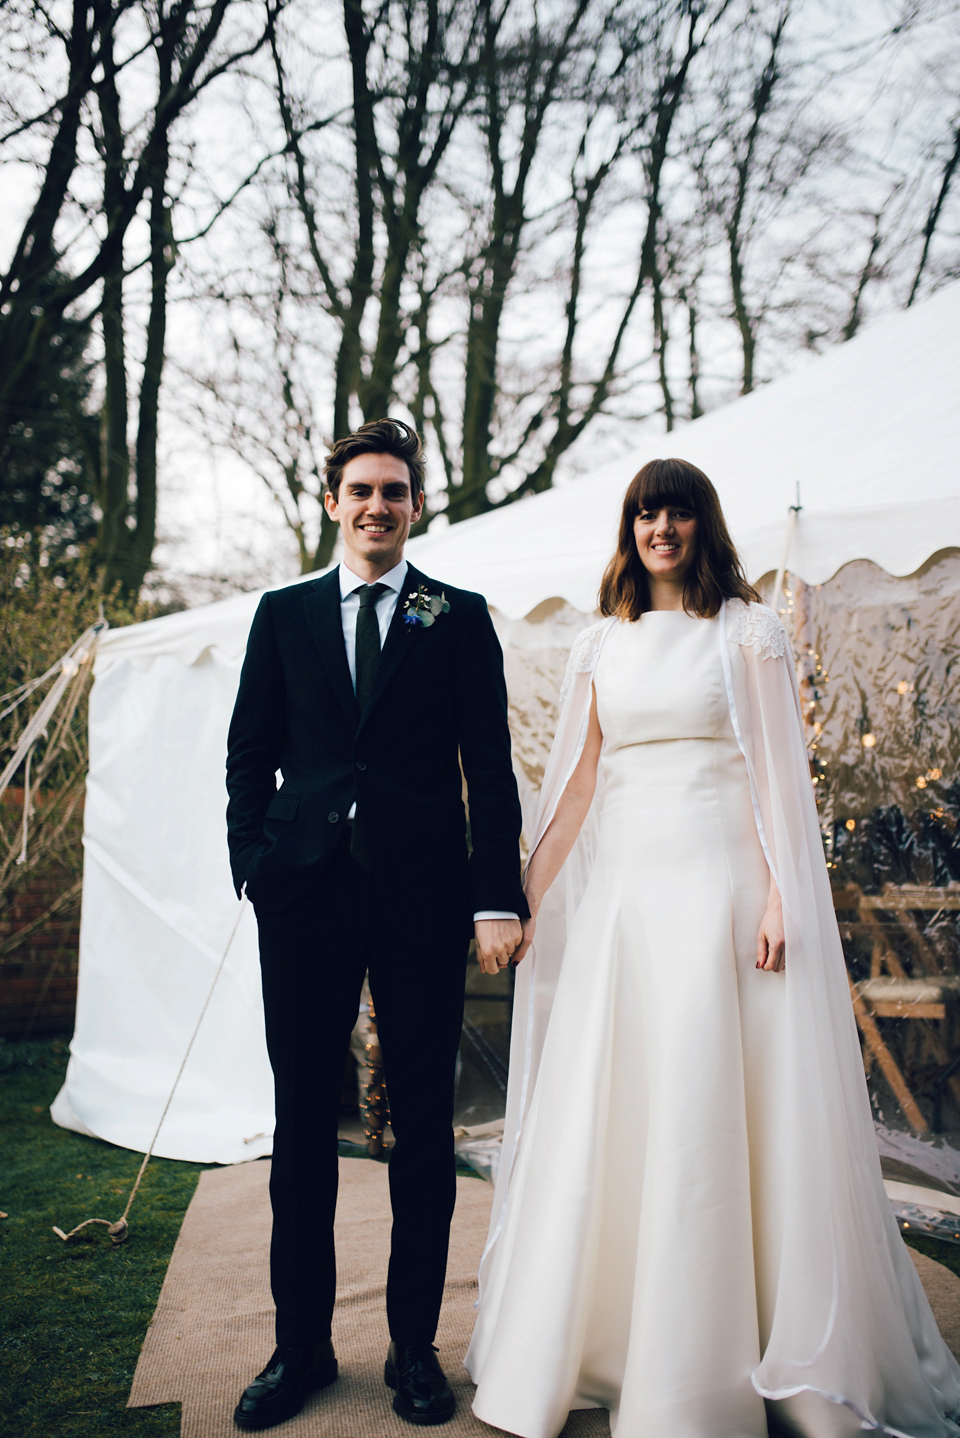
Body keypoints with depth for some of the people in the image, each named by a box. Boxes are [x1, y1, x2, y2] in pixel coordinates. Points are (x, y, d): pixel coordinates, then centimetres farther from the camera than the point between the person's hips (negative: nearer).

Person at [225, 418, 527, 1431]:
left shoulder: (460, 618, 8)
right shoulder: (283, 615, 13)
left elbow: (490, 766, 2)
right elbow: (249, 753, 12)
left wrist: (498, 897, -6)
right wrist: (255, 867, 0)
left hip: (422, 895, -1)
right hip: (304, 892, 2)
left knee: (424, 1125, 6)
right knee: (302, 1121, 8)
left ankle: (415, 1347, 21)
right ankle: (301, 1345, 22)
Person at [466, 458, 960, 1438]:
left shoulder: (746, 631, 3)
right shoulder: (600, 646, 13)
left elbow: (779, 773, -1)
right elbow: (575, 780, 13)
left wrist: (778, 897, -11)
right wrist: (528, 895, 9)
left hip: (716, 887, -4)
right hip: (618, 893, 4)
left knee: (714, 1115, -1)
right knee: (597, 1113, 6)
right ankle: (597, 1334, 22)